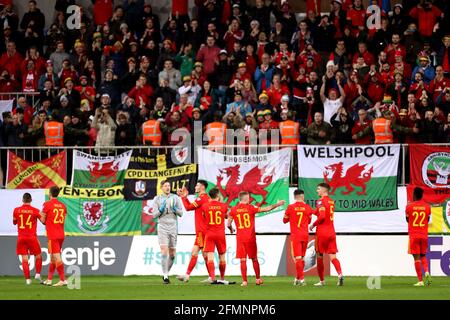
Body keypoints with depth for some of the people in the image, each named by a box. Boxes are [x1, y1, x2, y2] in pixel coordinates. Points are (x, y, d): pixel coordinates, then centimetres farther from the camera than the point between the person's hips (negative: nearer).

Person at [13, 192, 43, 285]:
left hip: (21, 238, 1)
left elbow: (14, 222, 15)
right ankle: (38, 274, -1)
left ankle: (27, 279, -5)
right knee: (38, 256, 15)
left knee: (24, 259, 3)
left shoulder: (16, 210, 0)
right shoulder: (35, 211, -7)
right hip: (32, 237, -1)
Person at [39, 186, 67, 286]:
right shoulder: (63, 205, 9)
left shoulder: (47, 204, -8)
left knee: (57, 257, -10)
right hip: (61, 235, 7)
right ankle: (49, 280, 22)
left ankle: (63, 280, -18)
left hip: (52, 235, -7)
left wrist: (41, 215, 16)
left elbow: (43, 220, -5)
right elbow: (63, 221, 13)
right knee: (53, 257, 16)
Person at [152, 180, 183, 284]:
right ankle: (165, 276, -14)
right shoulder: (157, 199, 3)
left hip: (173, 227, 3)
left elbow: (181, 213, 5)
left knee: (172, 254, 5)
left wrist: (174, 208, -14)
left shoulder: (175, 198, 6)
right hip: (162, 227, -3)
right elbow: (154, 215, 0)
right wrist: (161, 209, -16)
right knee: (164, 251, -15)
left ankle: (166, 273, 24)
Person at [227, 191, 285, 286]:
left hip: (240, 237, 1)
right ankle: (258, 279, 19)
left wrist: (231, 229, 25)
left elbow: (228, 224, 3)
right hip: (250, 237, -1)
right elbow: (267, 209, -2)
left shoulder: (233, 210, 0)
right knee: (254, 259, 12)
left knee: (243, 260, 1)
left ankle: (244, 281, -4)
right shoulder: (250, 208, -5)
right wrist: (277, 204, 10)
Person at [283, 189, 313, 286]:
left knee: (298, 258, -6)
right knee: (301, 257, 15)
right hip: (305, 235, 3)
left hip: (295, 235, -3)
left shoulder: (290, 207, -6)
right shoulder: (307, 207, 0)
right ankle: (298, 278, 21)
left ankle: (301, 279, -16)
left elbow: (285, 220, 8)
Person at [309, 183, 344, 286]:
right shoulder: (331, 201, 14)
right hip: (331, 232, 6)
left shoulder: (321, 201, -10)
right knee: (332, 256, 0)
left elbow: (322, 216, -20)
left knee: (319, 256, 6)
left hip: (322, 232, -6)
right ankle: (340, 274, -23)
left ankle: (322, 281, 11)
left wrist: (313, 225, -8)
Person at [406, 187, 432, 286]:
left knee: (416, 257, -2)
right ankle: (426, 272, -10)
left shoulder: (409, 206, -6)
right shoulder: (427, 206, 2)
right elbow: (428, 220, 13)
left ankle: (420, 281, -7)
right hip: (424, 235, 3)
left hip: (413, 235, -3)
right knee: (423, 256, 17)